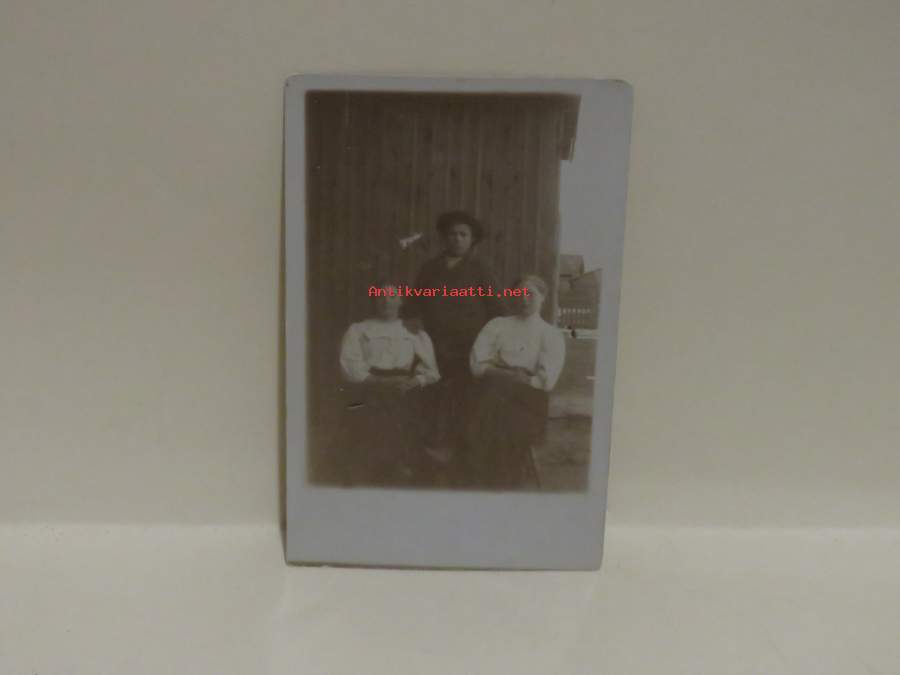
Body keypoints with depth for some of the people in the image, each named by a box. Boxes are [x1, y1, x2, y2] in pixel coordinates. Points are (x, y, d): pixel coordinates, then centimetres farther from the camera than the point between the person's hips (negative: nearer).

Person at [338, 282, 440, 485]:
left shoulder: (417, 334, 23)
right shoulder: (358, 330, 18)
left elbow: (430, 371, 13)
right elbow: (350, 366, 3)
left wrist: (414, 381, -9)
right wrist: (379, 381, -13)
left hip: (405, 392, 1)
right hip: (367, 390, -1)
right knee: (373, 419, -26)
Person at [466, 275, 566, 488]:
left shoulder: (552, 335, 9)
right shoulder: (497, 325, 15)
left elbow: (545, 381, -3)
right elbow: (477, 365, 4)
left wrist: (498, 371, -2)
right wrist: (515, 374, -6)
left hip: (528, 403, -1)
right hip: (492, 398, 2)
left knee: (509, 430, -31)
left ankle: (506, 483, -10)